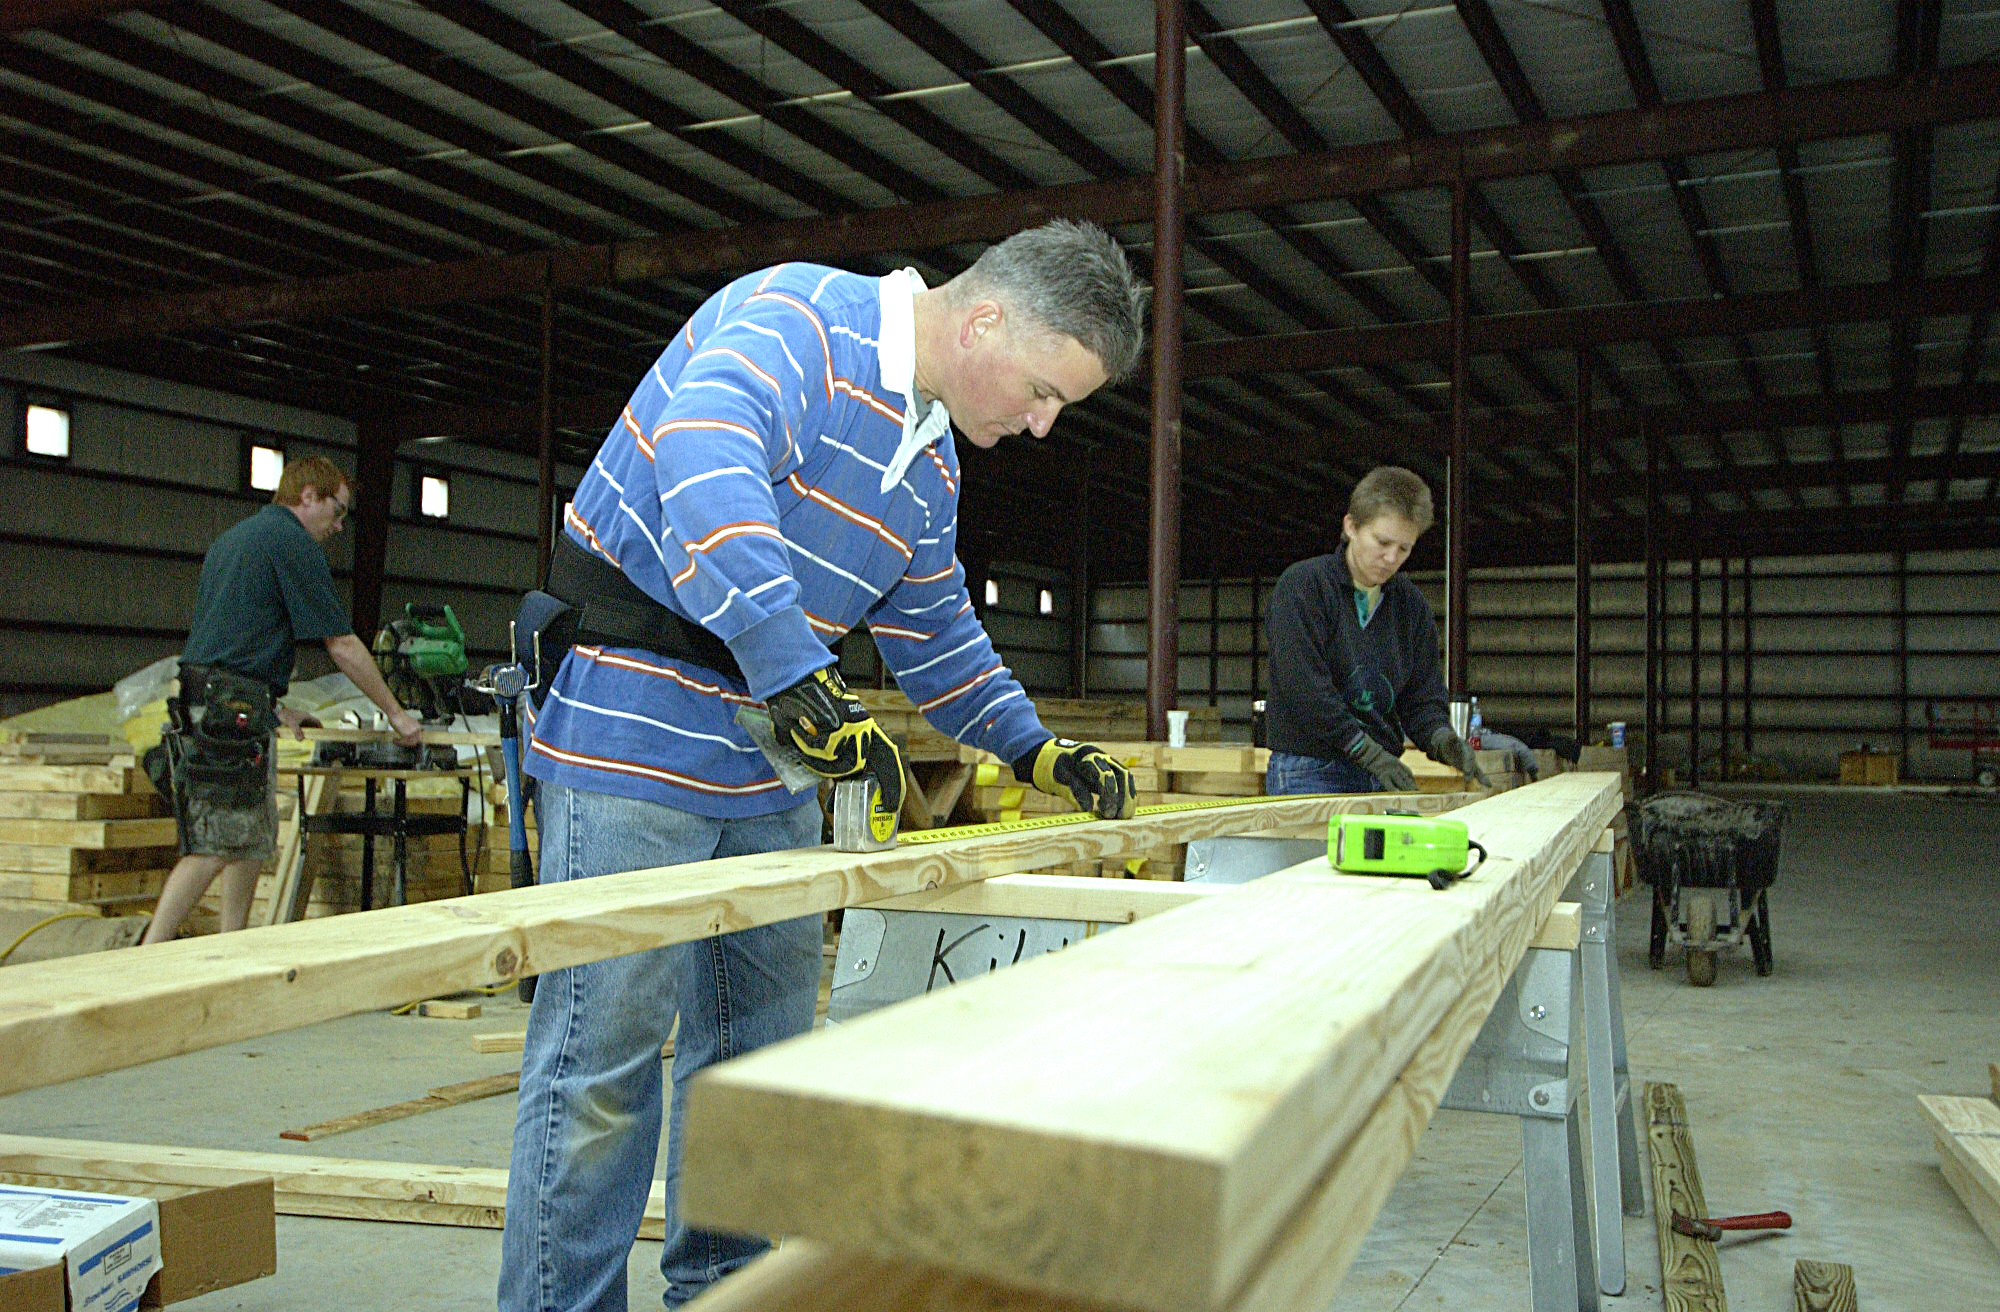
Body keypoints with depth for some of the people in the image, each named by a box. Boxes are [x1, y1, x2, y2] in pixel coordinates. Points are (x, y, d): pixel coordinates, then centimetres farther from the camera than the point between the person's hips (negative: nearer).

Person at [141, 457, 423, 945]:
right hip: (233, 708, -10)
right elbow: (343, 647, -5)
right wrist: (396, 713, 3)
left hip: (199, 701, 10)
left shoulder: (234, 537, 24)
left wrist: (274, 709, 31)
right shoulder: (294, 542, -5)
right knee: (213, 846, -10)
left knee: (254, 838, 14)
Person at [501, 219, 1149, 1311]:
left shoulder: (933, 468, 13)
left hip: (770, 768, 9)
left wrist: (1034, 750, 15)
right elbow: (705, 473, -33)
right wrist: (800, 679, -39)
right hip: (633, 730, -9)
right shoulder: (797, 318, -14)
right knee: (605, 1059, -6)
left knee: (761, 1047, 13)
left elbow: (937, 638, 24)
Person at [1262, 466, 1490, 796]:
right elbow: (1303, 685, -16)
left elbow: (1422, 697, 11)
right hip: (1309, 771, -5)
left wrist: (1440, 738, -12)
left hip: (1380, 779, 6)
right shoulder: (1301, 585, -7)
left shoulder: (1411, 605, 12)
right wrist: (1369, 753, -18)